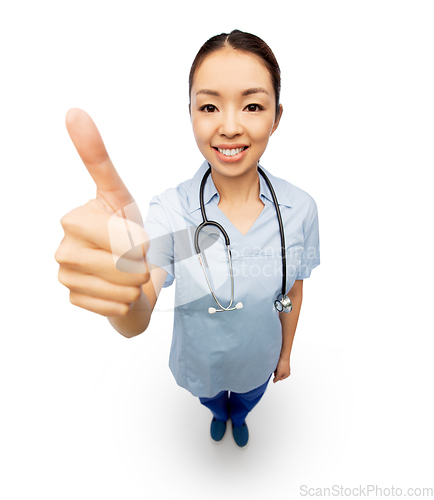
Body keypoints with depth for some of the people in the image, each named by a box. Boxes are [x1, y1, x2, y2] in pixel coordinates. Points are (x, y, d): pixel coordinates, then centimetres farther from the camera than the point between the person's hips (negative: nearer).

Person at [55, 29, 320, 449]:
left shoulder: (301, 209, -23)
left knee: (246, 402, 36)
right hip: (200, 362, 0)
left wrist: (286, 354, 6)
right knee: (212, 401, 35)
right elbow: (136, 321, -36)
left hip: (259, 358, 1)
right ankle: (219, 415, 75)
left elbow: (294, 292, -8)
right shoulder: (171, 209, -29)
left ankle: (239, 418, 75)